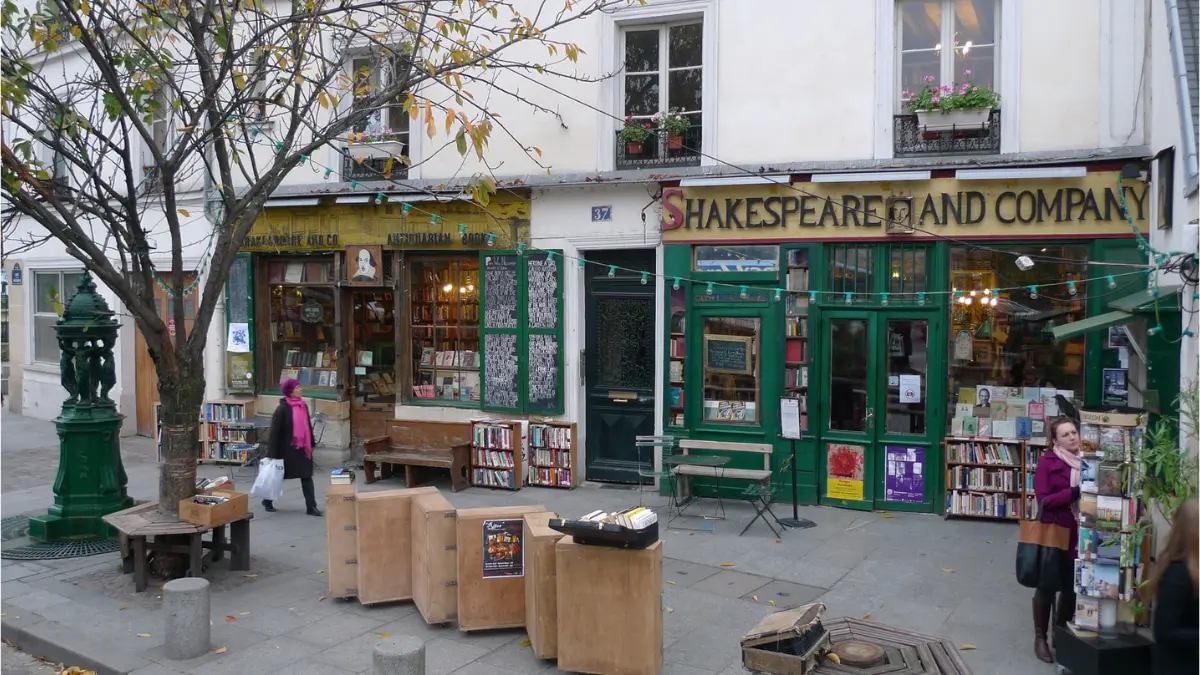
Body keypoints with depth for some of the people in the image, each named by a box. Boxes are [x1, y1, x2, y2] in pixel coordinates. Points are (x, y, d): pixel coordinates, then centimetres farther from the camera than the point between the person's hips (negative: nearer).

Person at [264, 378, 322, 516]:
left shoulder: (303, 406, 4)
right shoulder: (282, 409, -15)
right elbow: (275, 432, -14)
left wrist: (311, 444, 15)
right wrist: (272, 453, -14)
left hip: (302, 448, 5)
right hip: (287, 449, -5)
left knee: (307, 477, 1)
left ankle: (311, 507, 2)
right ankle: (267, 501, 35)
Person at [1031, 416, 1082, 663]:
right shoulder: (1047, 461, -10)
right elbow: (1044, 500, -15)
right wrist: (1074, 492, -25)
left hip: (1079, 535, 4)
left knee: (1071, 587, 13)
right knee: (1047, 586, 8)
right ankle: (1040, 637, 21)